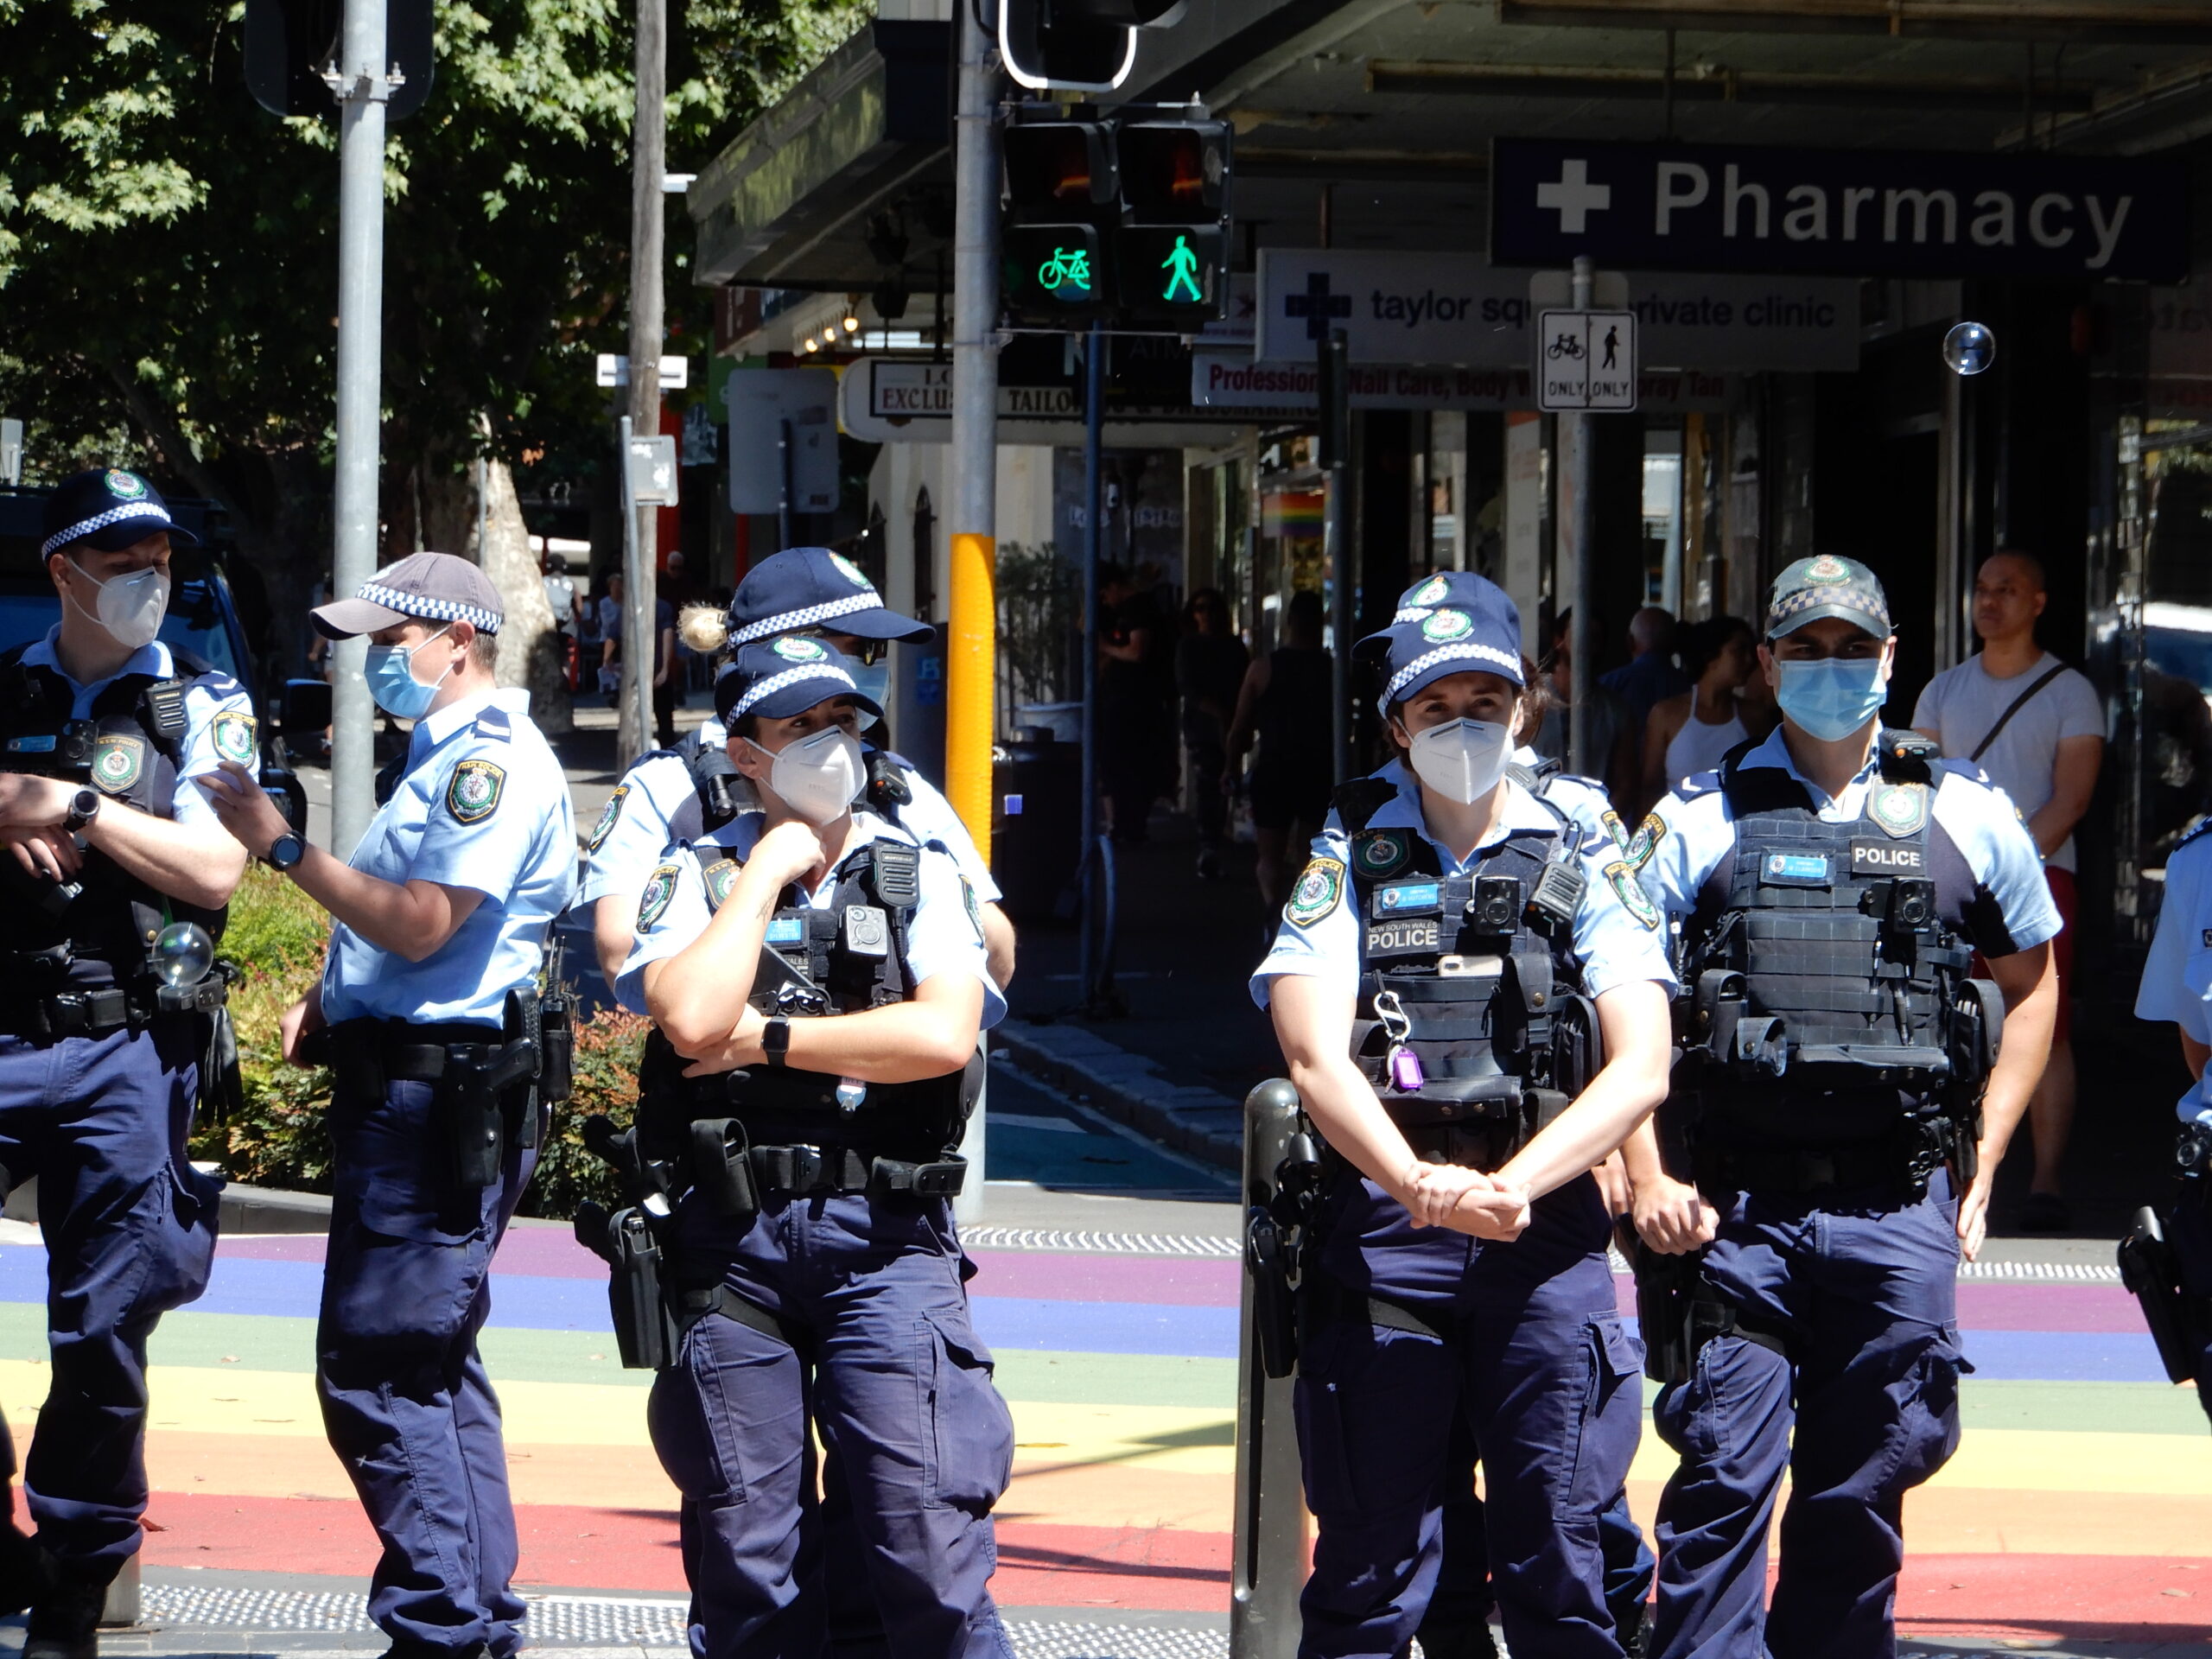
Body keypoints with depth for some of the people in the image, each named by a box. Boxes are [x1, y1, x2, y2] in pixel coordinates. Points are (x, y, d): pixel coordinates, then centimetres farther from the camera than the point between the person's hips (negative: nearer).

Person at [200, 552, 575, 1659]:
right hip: (406, 1089, 11)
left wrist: (281, 846, -16)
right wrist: (331, 1000, 12)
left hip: (441, 1099, -11)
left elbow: (421, 922, -21)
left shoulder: (493, 762, -13)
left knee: (377, 1371, -12)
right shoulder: (445, 759, 20)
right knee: (431, 1367, 14)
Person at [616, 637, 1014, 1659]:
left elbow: (944, 1034, -10)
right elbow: (692, 1020, -13)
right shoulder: (697, 877, 7)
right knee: (743, 1545, 6)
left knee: (926, 1531, -9)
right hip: (730, 1235, 1)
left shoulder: (918, 874, 7)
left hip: (883, 1236, -1)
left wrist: (768, 1039, -7)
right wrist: (766, 872, -5)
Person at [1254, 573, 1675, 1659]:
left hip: (1546, 1227, 0)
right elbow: (1315, 1057, -4)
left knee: (1555, 1550, -2)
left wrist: (1511, 1183, -17)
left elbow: (1640, 1066, -1)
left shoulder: (1580, 863, 9)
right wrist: (1420, 1184, -21)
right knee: (1374, 1551, 0)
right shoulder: (1348, 857, 8)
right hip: (1381, 1224, 0)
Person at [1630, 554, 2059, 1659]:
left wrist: (1979, 1164, 12)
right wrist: (1649, 1176, -7)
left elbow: (2031, 984, 20)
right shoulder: (1702, 822, 5)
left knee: (1862, 1489, 6)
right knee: (1723, 1475, -6)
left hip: (1896, 1208, 1)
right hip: (1735, 1206, -1)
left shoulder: (1965, 818, 9)